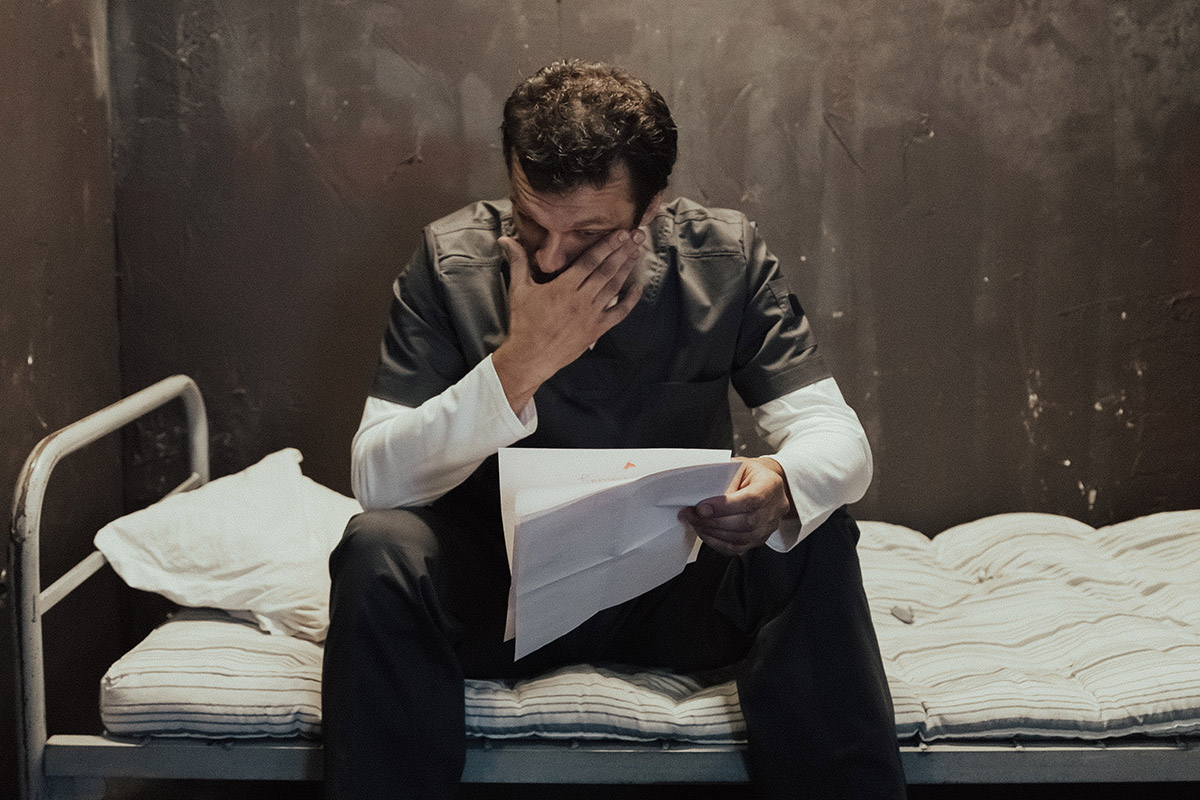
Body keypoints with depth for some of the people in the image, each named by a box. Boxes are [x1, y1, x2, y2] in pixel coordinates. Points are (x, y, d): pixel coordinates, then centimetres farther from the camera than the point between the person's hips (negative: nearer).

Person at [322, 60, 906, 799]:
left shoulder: (727, 259, -8)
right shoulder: (452, 261, -11)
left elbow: (840, 440, -13)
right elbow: (377, 478, -17)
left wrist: (782, 488, -38)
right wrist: (521, 362, -30)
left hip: (677, 587, 1)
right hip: (501, 585, 0)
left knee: (815, 540, -27)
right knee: (380, 551, -30)